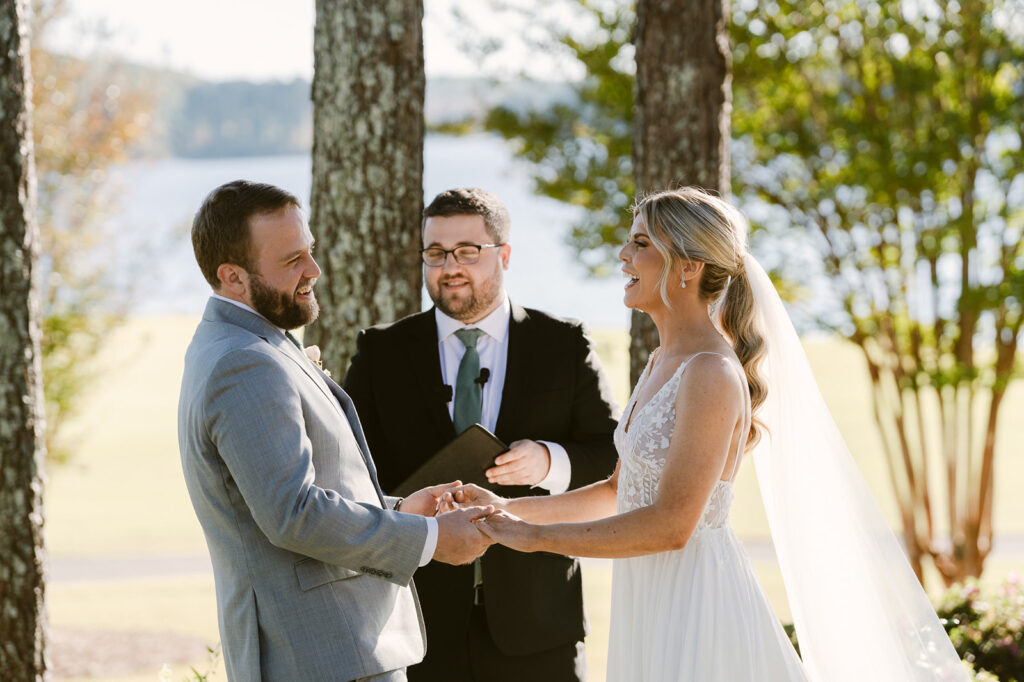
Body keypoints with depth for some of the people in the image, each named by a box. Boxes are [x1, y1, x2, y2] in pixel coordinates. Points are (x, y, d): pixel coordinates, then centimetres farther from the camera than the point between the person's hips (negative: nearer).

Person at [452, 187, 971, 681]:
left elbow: (671, 524, -24)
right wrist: (508, 509, 9)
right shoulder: (663, 361, 11)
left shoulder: (713, 374, -18)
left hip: (694, 608, -9)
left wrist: (535, 537, -19)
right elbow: (620, 492, 17)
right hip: (650, 605, 9)